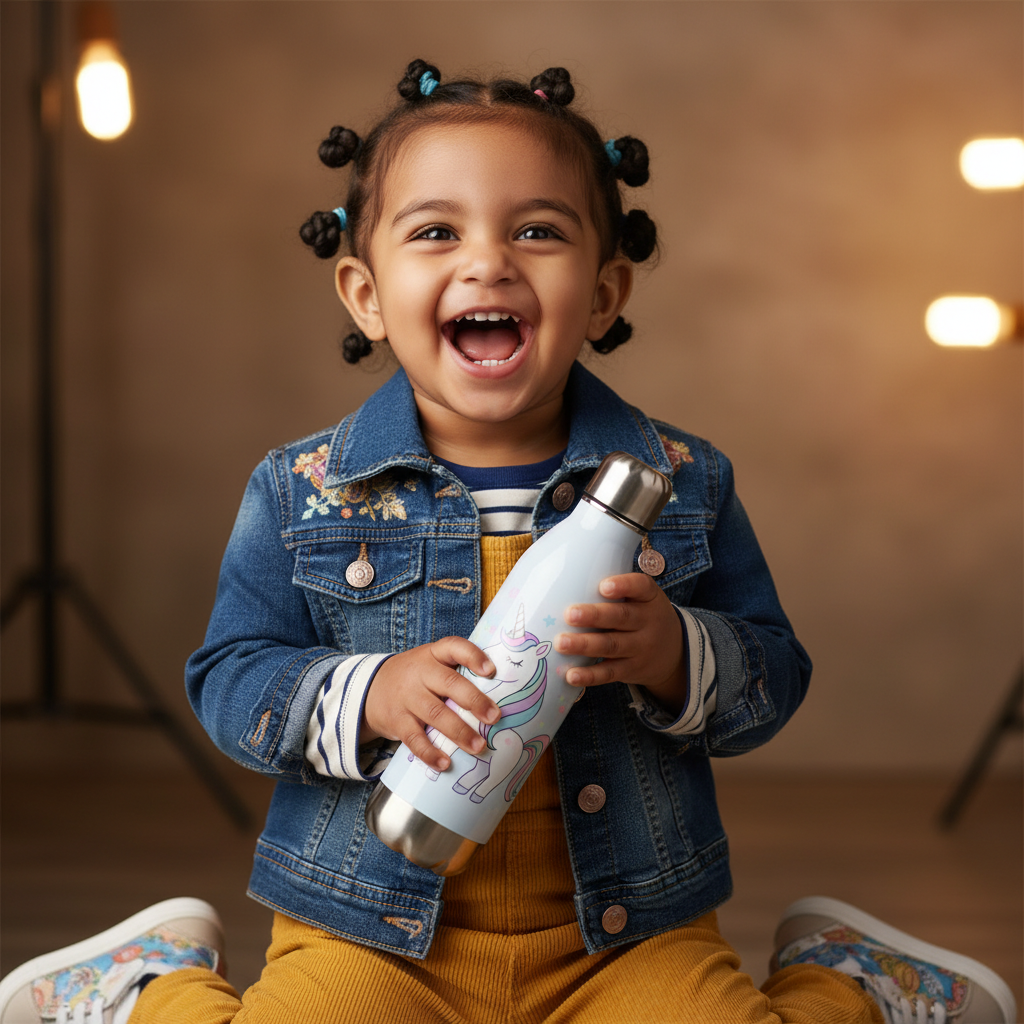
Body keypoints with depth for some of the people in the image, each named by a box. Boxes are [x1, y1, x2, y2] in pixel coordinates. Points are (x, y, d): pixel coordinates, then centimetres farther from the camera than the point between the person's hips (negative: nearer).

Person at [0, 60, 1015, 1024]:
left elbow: (770, 676, 2)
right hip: (371, 934, 0)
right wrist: (370, 695, -21)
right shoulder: (302, 492, -2)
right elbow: (230, 678, -2)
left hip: (622, 937, 1)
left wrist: (674, 655, -21)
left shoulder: (682, 481, 0)